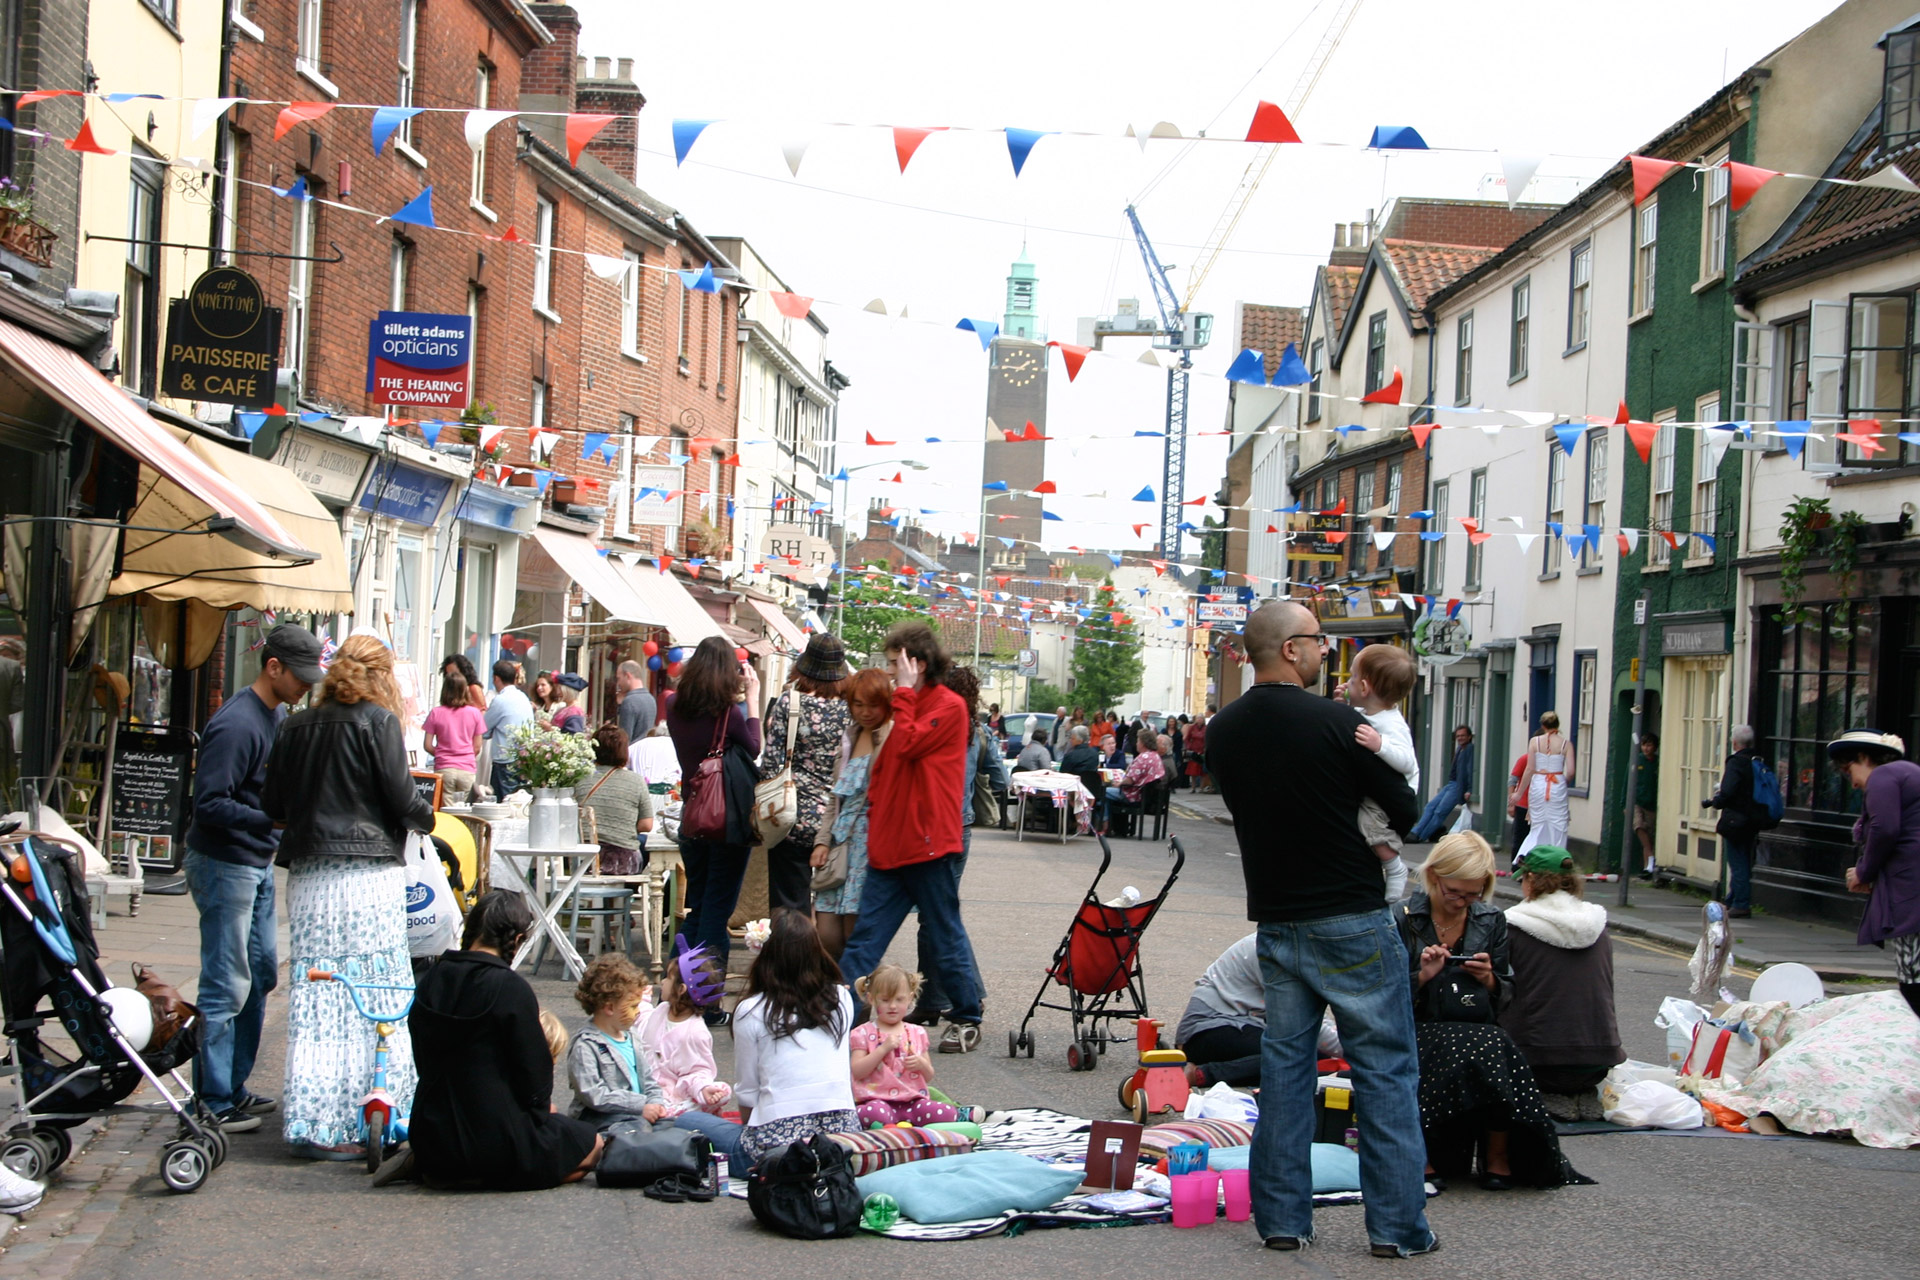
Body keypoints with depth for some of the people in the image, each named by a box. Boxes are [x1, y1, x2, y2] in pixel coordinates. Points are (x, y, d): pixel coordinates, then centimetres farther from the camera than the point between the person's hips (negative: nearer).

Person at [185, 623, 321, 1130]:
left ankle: (232, 1086, 26)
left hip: (258, 866, 10)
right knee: (226, 986, -5)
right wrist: (276, 820, -30)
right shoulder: (236, 725, -21)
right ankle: (214, 1103, 2)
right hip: (225, 865, -10)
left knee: (262, 974, 16)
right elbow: (209, 803, -25)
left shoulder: (279, 716, 8)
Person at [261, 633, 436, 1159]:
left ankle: (307, 1118, 12)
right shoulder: (377, 721, -5)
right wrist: (427, 818, 13)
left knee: (315, 997, 9)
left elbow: (272, 805, 12)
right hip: (368, 871, -6)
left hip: (307, 872, 6)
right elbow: (403, 800, -8)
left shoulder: (295, 727, 10)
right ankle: (342, 1125, -1)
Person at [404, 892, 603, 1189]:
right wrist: (541, 1106, 11)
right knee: (593, 1146, 14)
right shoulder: (510, 988, -17)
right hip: (494, 1139, -7)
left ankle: (440, 1170, 8)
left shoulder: (431, 981, 1)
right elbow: (534, 1068, -12)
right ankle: (482, 1175, -4)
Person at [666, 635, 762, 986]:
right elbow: (755, 748, 0)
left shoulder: (677, 710, 2)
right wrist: (752, 698, 3)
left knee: (695, 910, 16)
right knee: (716, 911, 0)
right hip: (729, 821, -5)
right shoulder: (727, 711, -13)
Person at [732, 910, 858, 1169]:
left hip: (778, 1138, -5)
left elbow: (746, 1091, 4)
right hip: (840, 1132, 5)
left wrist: (751, 1135, 22)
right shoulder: (842, 1000, 9)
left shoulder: (750, 1012, -1)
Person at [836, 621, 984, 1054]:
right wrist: (876, 818, 15)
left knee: (946, 934, 3)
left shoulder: (949, 707, -8)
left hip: (927, 844, -8)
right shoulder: (908, 707, 18)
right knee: (865, 935, 4)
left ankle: (967, 1021, 14)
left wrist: (904, 692, -12)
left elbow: (908, 745, -20)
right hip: (889, 843, 8)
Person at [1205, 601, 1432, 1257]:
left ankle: (1282, 1216, 14)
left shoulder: (1223, 730, 3)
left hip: (1275, 921, 6)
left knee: (1283, 1064, 12)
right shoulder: (1336, 723, -15)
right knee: (1384, 1068, 2)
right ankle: (1397, 1223, 4)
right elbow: (1407, 813, -8)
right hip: (1351, 919, -5)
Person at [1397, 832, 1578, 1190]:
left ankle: (1499, 1156, -17)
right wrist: (1422, 977, -12)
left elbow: (1505, 999, 18)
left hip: (1481, 1031, 3)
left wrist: (1490, 981, -3)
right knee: (1486, 1051, -34)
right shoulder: (1403, 919, 5)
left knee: (1494, 1049, -34)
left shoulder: (1492, 921, 15)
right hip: (1420, 1035, -2)